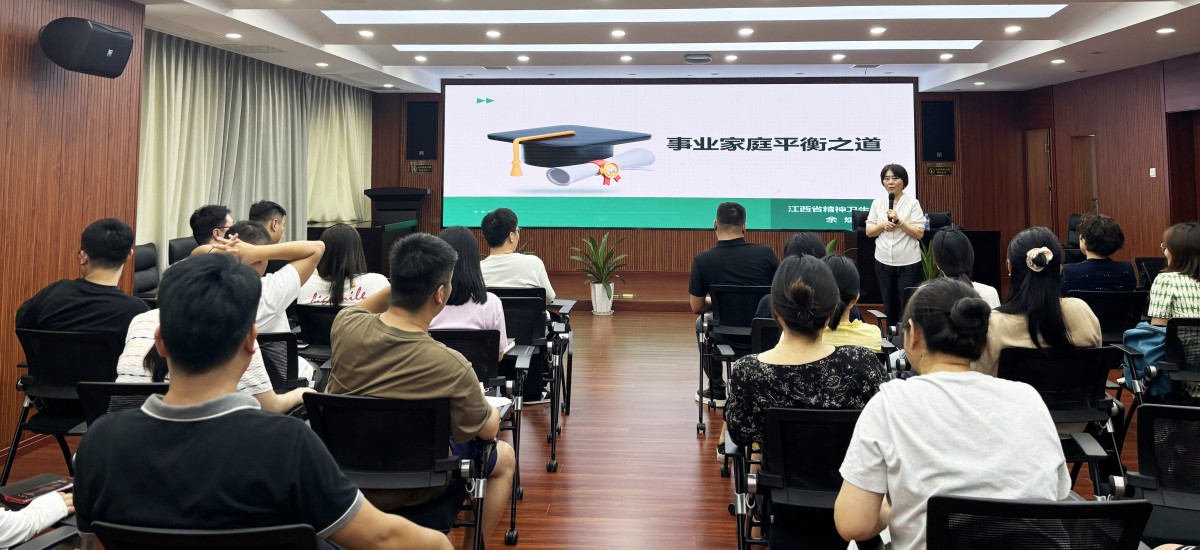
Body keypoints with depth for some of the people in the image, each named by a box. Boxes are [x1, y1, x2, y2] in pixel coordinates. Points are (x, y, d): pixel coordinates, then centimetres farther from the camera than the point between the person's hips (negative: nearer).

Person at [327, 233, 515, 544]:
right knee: (505, 457, 18)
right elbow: (488, 430, -10)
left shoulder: (346, 327, -19)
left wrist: (404, 282, -2)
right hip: (407, 491, -5)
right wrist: (479, 398, 9)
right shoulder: (451, 367, -32)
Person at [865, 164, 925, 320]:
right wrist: (883, 225, -12)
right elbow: (869, 232, 7)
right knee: (889, 306, 11)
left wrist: (899, 220, -19)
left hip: (908, 263, -3)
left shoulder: (912, 203, -4)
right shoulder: (877, 203, 6)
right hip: (883, 262, 3)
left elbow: (919, 233, -9)